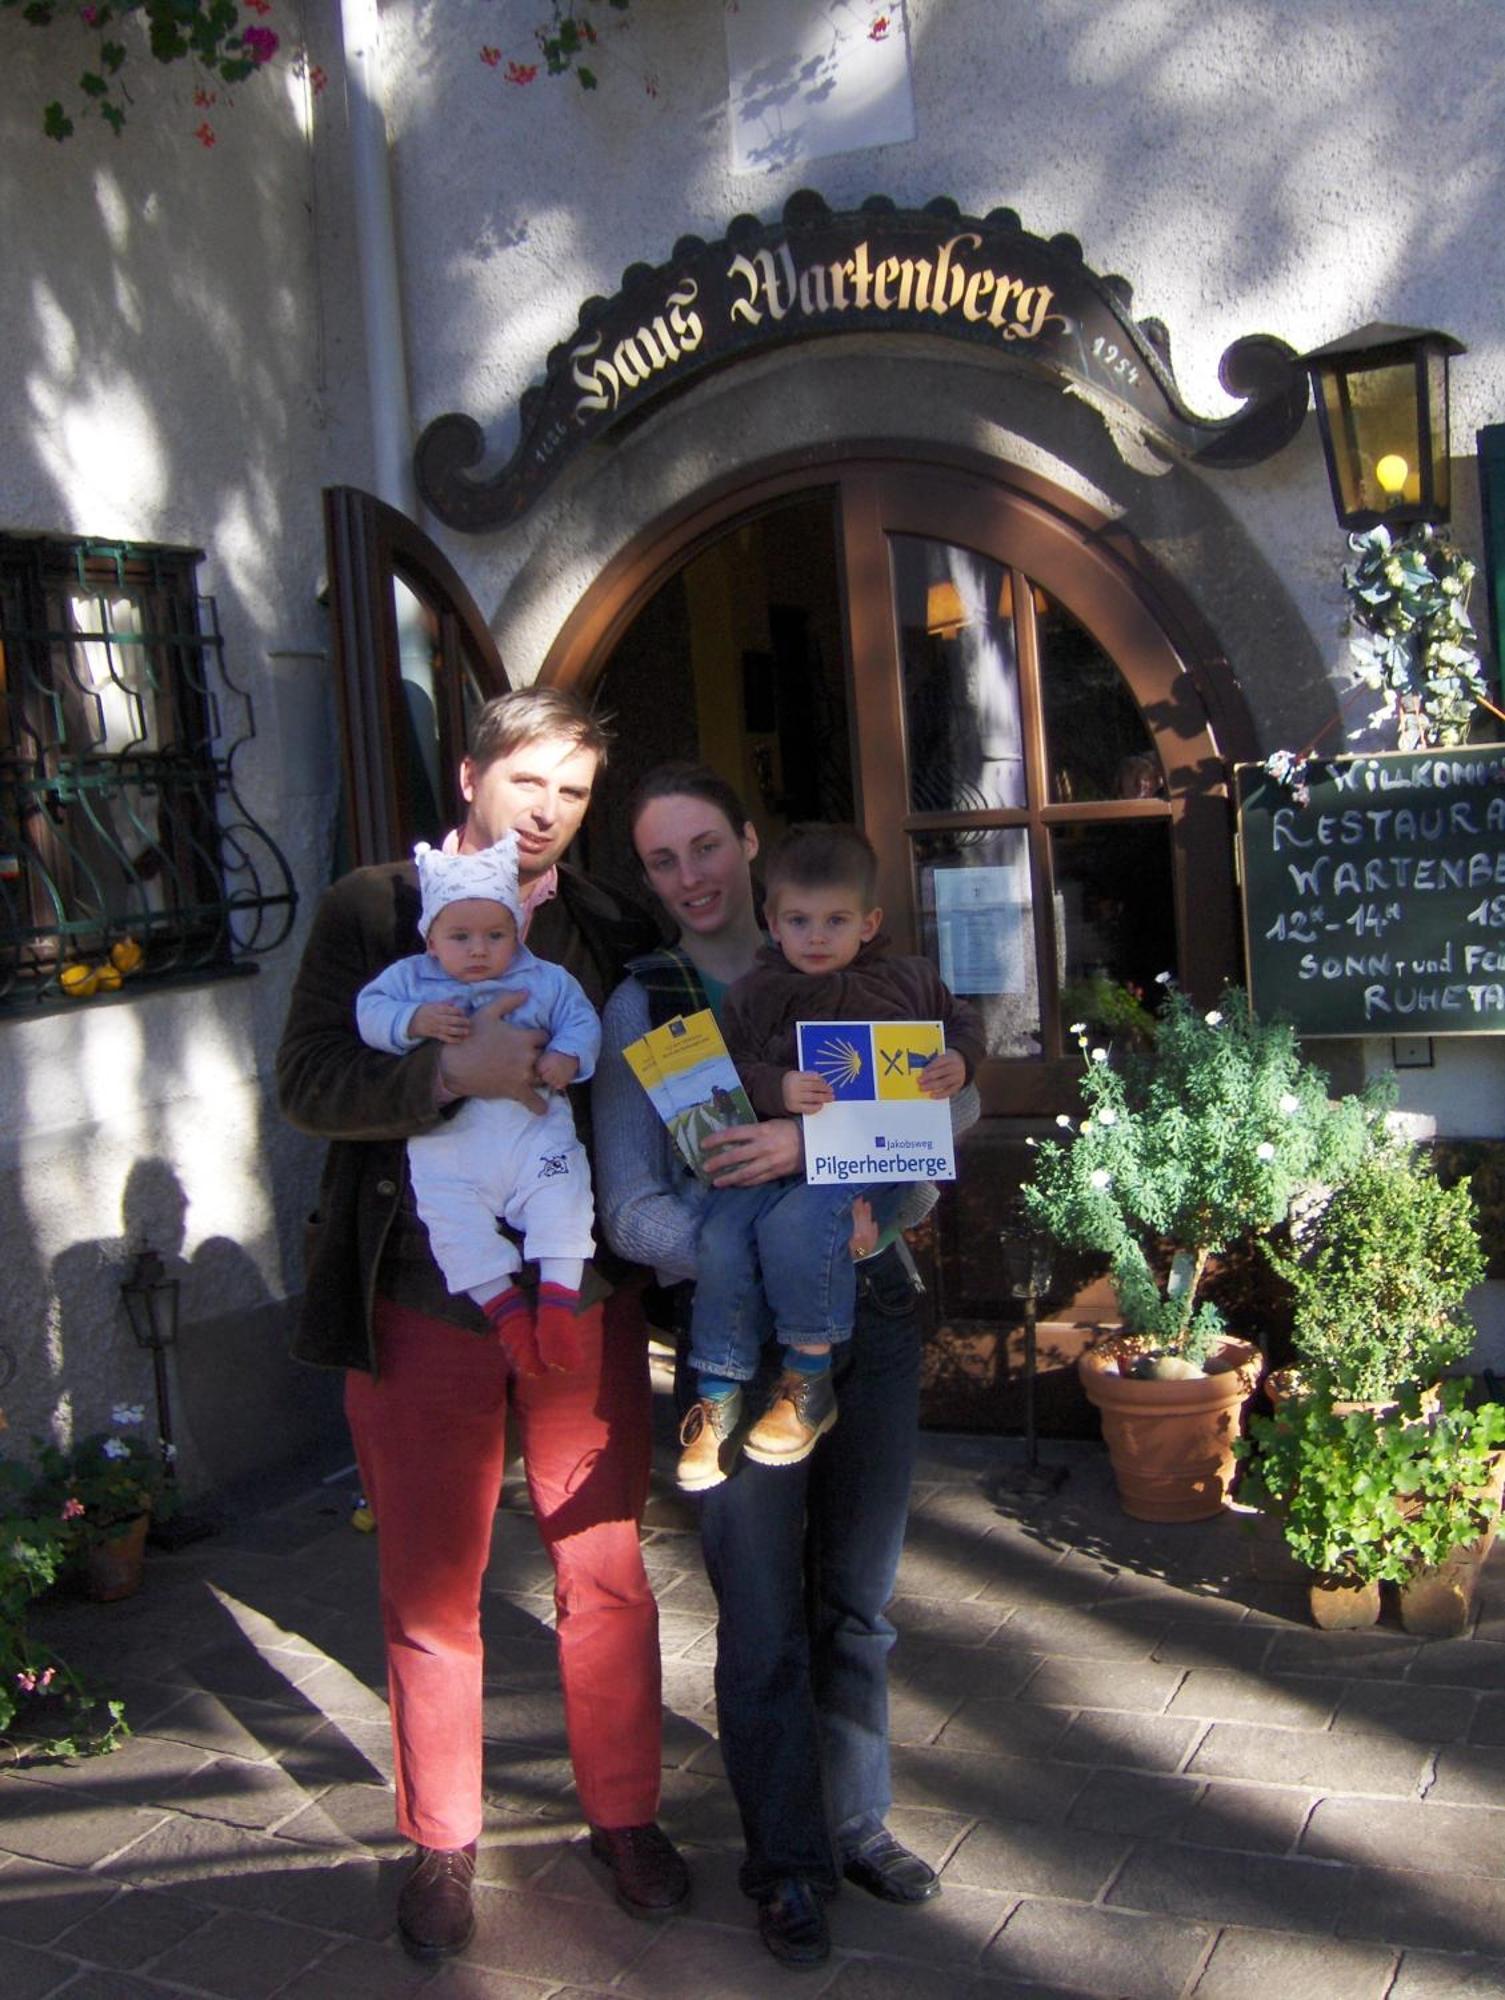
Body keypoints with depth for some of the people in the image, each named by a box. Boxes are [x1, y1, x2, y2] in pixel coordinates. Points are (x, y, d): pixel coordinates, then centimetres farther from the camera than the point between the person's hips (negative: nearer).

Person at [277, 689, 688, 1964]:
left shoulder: (614, 931, 6)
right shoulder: (374, 910, -1)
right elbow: (308, 1083, -11)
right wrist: (456, 1071, -24)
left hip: (584, 1297, 2)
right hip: (424, 1304, -2)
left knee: (607, 1570, 12)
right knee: (431, 1585, 11)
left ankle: (624, 1811, 32)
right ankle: (442, 1843, 30)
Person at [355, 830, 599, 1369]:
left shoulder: (545, 981, 10)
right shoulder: (410, 978, 9)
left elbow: (582, 1020, 9)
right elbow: (370, 1012, 0)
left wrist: (567, 1057, -12)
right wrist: (415, 1021, -18)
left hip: (534, 1125, 0)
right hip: (448, 1137, 0)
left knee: (562, 1193, -18)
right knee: (451, 1216, -15)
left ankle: (559, 1299, -13)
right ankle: (504, 1306, -7)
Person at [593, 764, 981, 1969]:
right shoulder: (639, 1006, 1)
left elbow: (955, 1101, -9)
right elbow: (632, 1208, -6)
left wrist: (815, 1138, -25)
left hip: (873, 1299, 2)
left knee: (858, 1597, 15)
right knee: (766, 1614, 5)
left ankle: (859, 1823, 34)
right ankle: (788, 1860, 25)